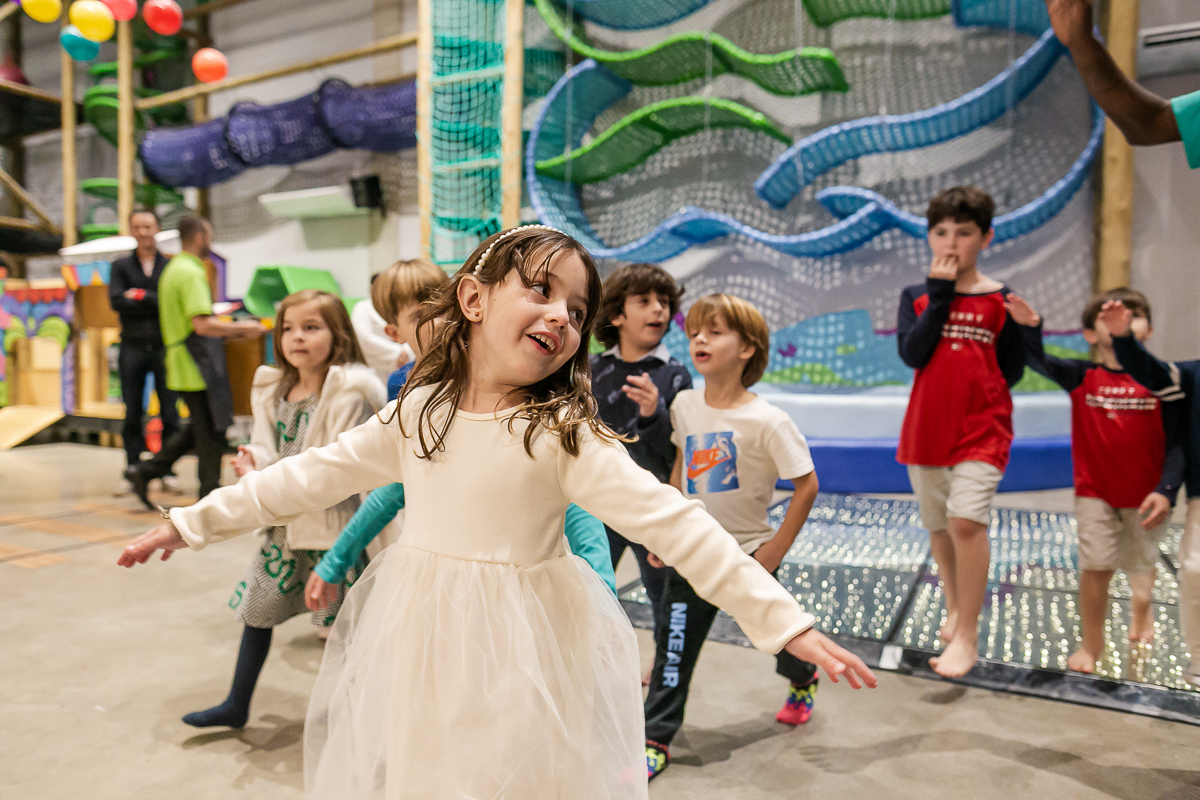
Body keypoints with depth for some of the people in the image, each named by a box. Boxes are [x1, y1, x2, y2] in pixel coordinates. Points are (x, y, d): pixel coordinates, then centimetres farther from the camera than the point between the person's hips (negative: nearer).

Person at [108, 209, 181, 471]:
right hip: (132, 348, 1)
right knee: (132, 415, 5)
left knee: (169, 413, -1)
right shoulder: (121, 266, 11)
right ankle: (132, 471, 11)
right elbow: (116, 301, -5)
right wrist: (156, 304, -9)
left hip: (164, 347, -1)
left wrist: (142, 296, -10)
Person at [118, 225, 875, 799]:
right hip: (419, 647, 4)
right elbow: (316, 474, 7)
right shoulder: (419, 411, -2)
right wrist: (194, 521, 10)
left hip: (521, 656, -4)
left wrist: (785, 621, -26)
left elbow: (671, 522, -21)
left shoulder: (564, 431, -16)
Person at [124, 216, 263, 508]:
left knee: (199, 428, 18)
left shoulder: (172, 269, 17)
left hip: (182, 366, 10)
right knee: (211, 431, -1)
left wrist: (230, 331, 19)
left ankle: (145, 471, 18)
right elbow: (202, 325, -25)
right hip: (197, 368, -10)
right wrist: (242, 328, -13)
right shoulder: (191, 273, -16)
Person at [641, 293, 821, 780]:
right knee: (674, 645, 3)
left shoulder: (767, 421, -21)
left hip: (749, 553, -3)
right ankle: (656, 740, 16)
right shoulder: (684, 404, -5)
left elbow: (807, 485, -15)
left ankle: (803, 680, 51)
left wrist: (777, 548, -13)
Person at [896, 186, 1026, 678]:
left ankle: (966, 636, -8)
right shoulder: (916, 296, 5)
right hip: (925, 429, 3)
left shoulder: (1002, 300, 0)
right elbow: (912, 353, -12)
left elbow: (1011, 369, 5)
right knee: (939, 526, 14)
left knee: (967, 520, -19)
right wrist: (939, 293, -12)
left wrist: (973, 393, -7)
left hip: (982, 429, -3)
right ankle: (955, 608, 36)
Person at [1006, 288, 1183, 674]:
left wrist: (1166, 490, -18)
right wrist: (1030, 327, -39)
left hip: (1146, 496, 1)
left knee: (1140, 565, 18)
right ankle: (1091, 644, 15)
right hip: (1095, 492, 0)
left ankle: (1141, 606, 53)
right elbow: (1041, 361, -20)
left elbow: (1175, 444, -8)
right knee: (1096, 566, -4)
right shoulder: (1082, 377, -5)